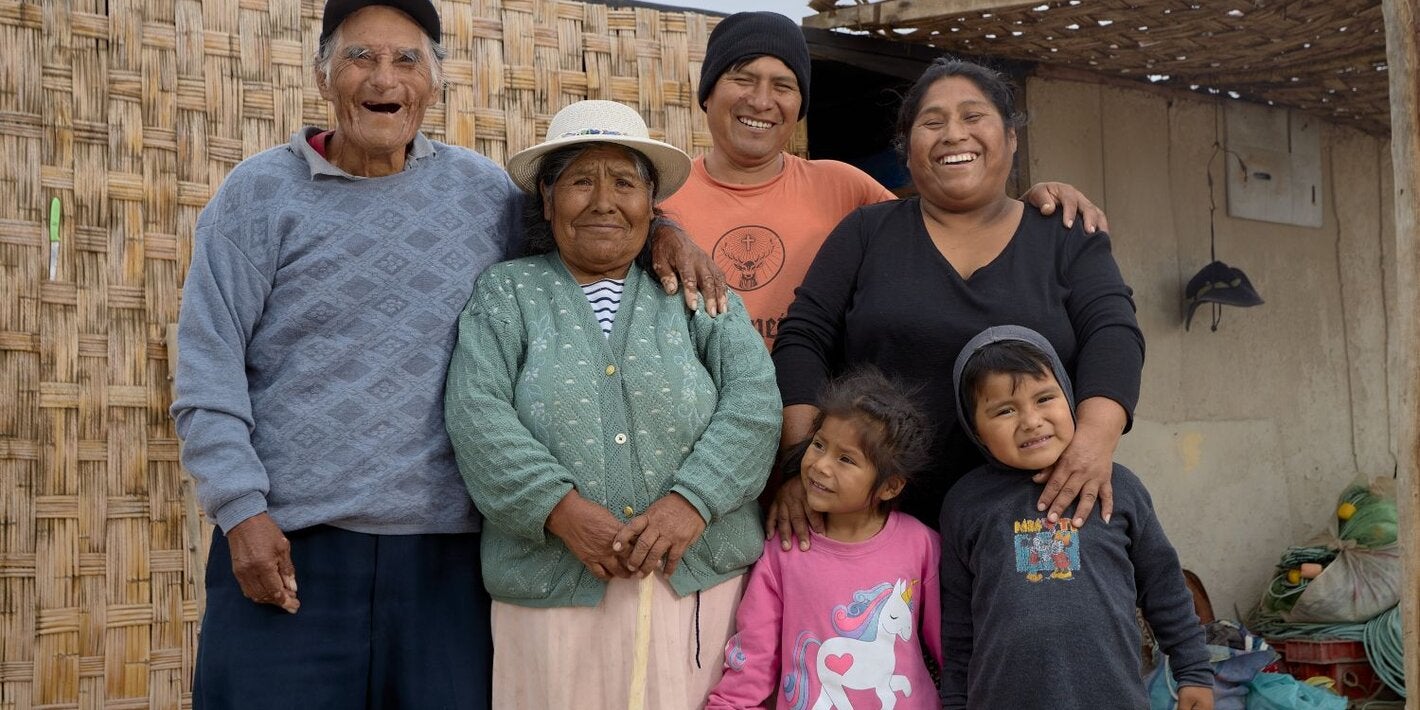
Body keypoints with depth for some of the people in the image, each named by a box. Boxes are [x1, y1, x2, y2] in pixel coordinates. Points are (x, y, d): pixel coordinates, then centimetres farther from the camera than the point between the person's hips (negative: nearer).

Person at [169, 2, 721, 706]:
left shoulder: (484, 190, 9)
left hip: (447, 552, 2)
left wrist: (653, 227, 3)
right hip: (285, 544, -2)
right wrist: (242, 510, -11)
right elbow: (208, 372, -2)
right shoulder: (260, 193, 2)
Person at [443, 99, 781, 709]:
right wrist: (562, 509, -17)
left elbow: (753, 401, -1)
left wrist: (691, 499, -16)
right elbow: (476, 416, -5)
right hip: (553, 589, -1)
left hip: (700, 582, 1)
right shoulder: (506, 294, 8)